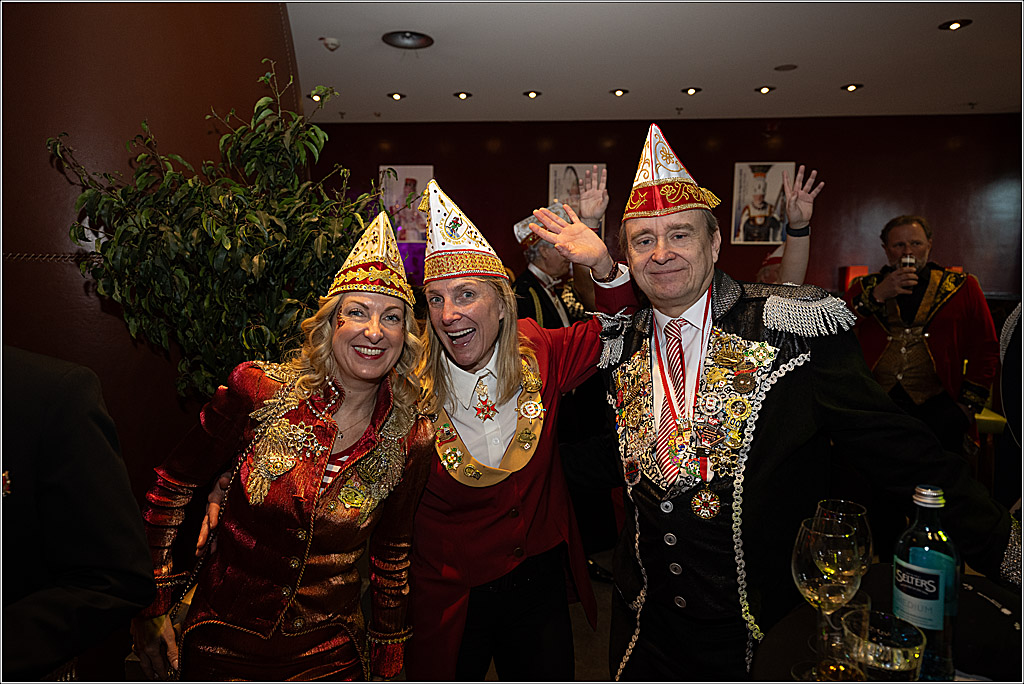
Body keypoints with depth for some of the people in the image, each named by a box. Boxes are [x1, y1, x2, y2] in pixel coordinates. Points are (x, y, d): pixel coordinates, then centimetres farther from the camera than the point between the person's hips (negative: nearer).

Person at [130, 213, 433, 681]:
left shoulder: (412, 442, -11)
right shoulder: (259, 388, -16)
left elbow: (391, 553, 2)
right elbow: (173, 485, -4)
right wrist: (152, 610, -4)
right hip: (225, 643, 0)